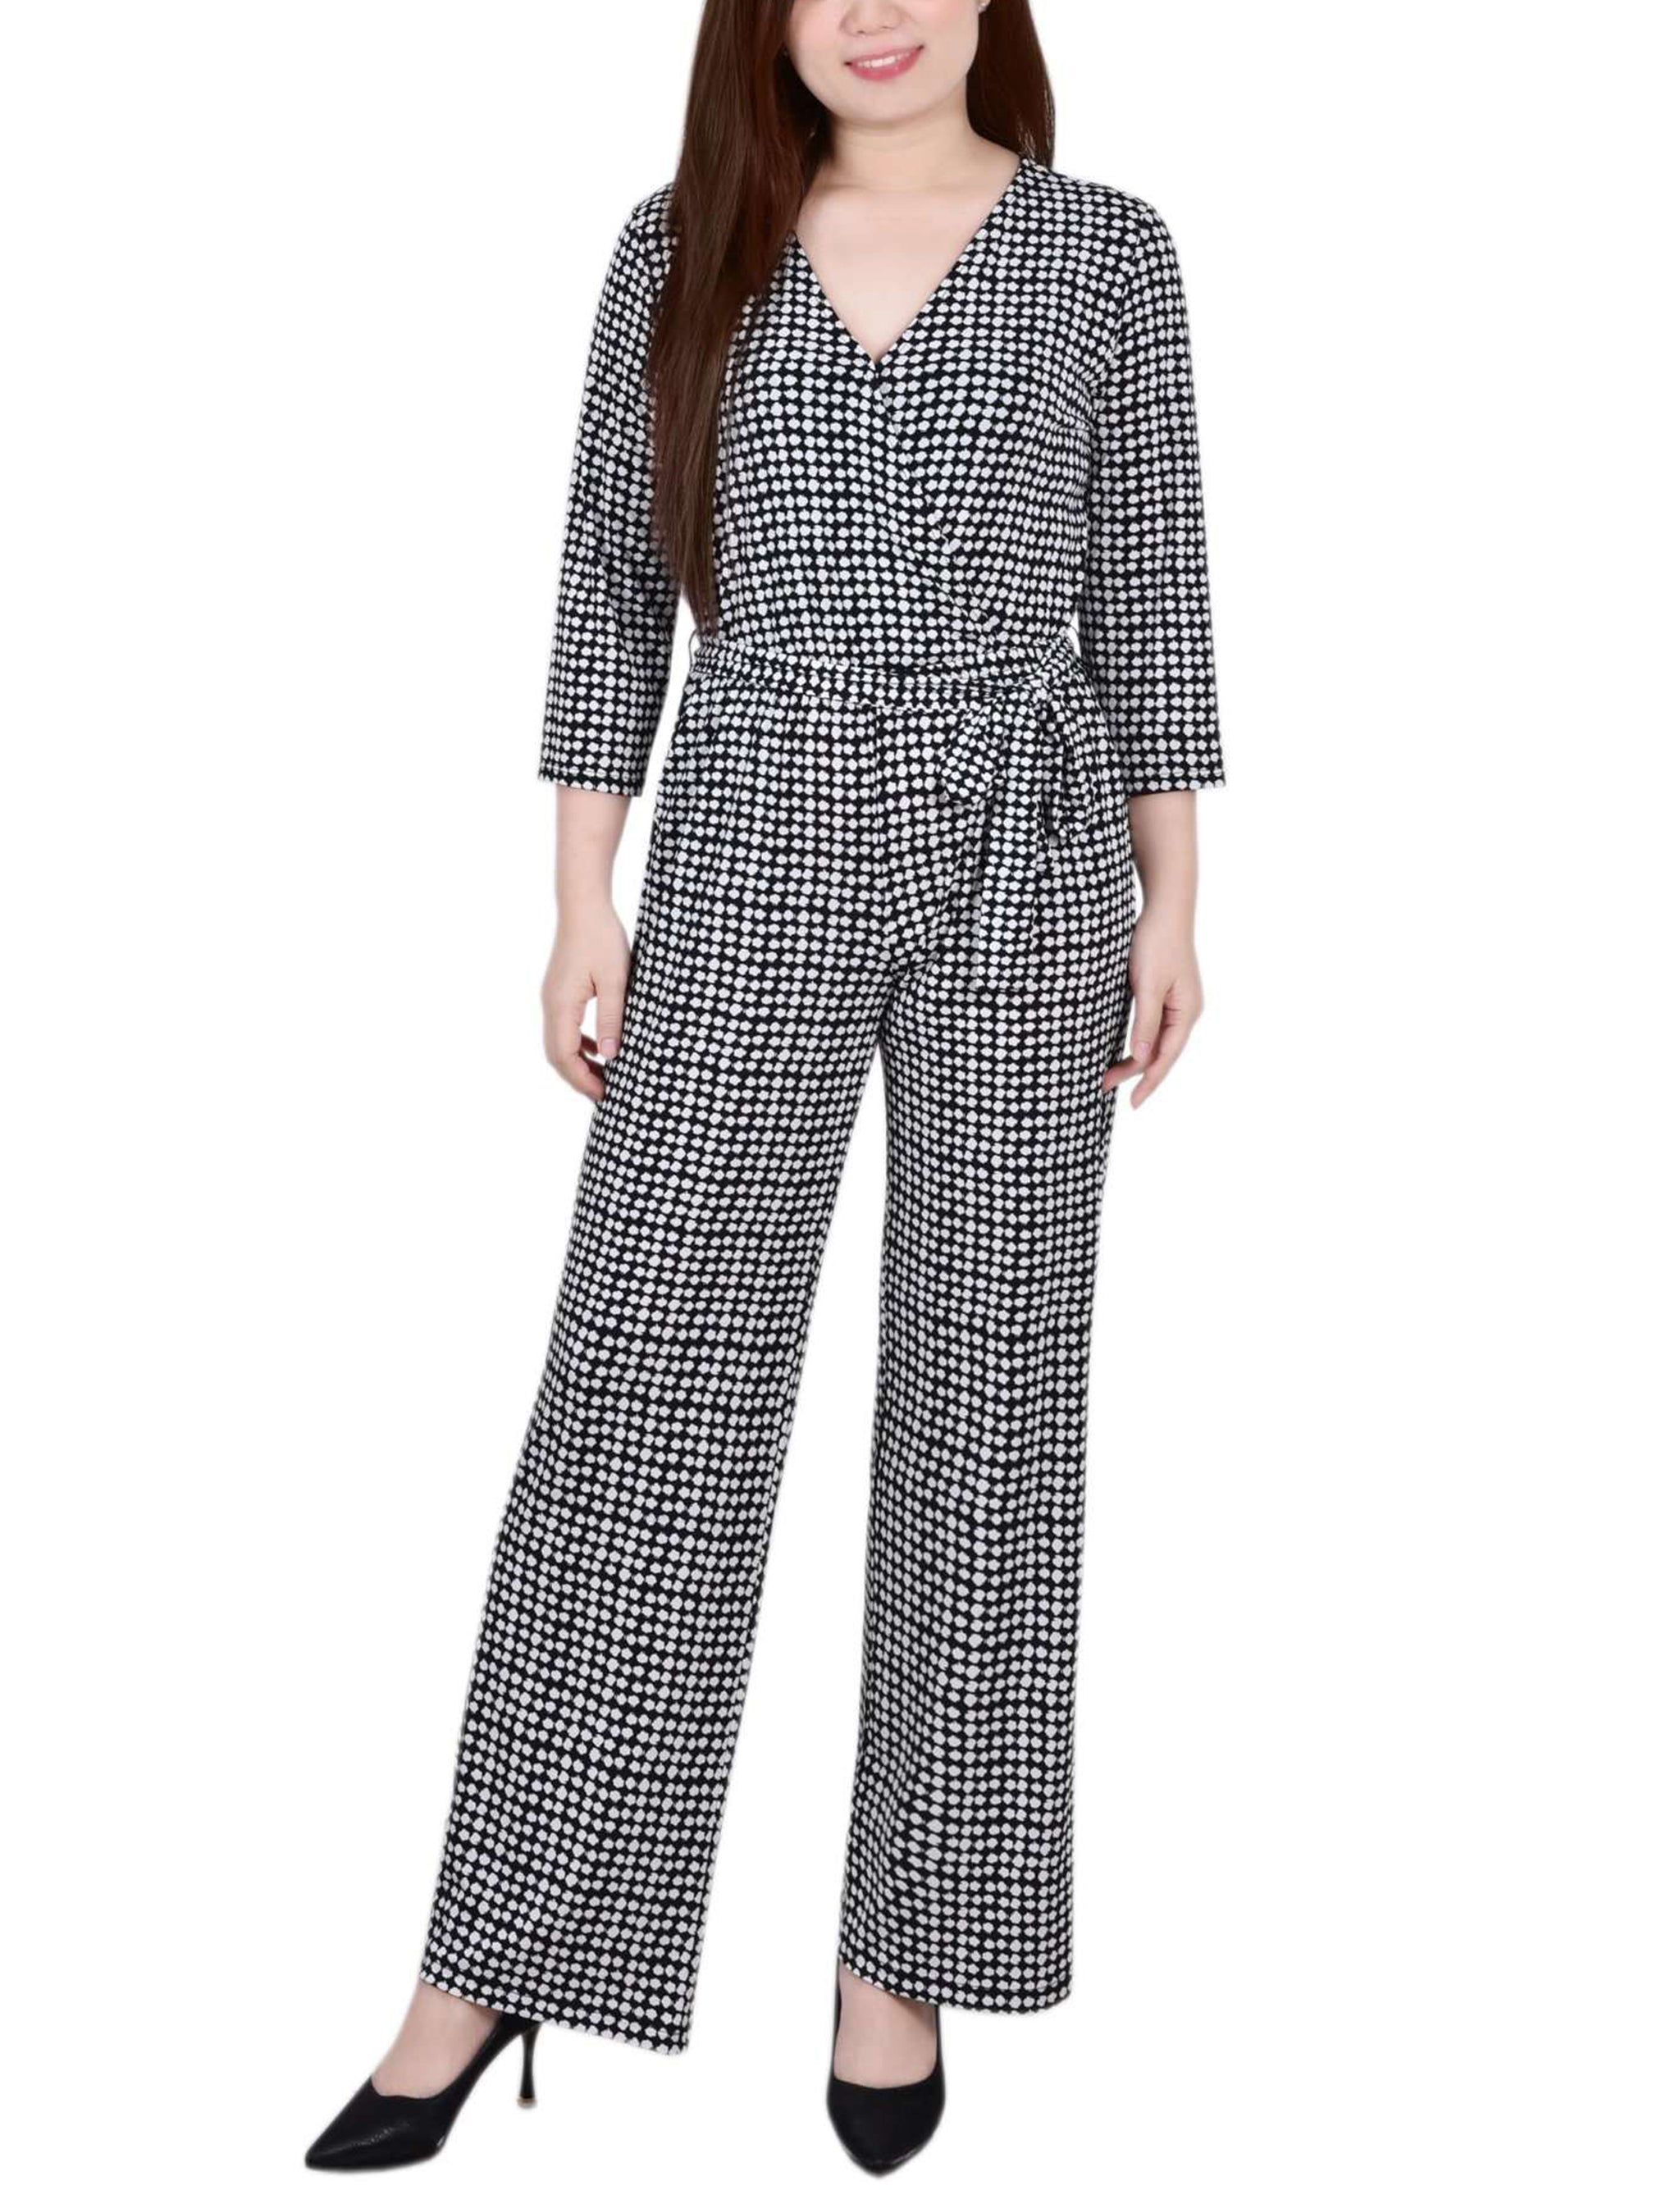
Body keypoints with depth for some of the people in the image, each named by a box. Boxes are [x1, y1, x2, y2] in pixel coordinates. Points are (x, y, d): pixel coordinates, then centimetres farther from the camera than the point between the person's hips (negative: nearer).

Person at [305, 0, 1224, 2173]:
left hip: (1021, 868, 0)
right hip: (748, 868, 0)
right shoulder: (681, 244, 7)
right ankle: (488, 1973, 11)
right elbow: (610, 578, 6)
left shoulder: (1106, 250, 5)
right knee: (644, 1397, -1)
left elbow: (1145, 590, 7)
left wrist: (1171, 906, 3)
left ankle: (899, 1947, 20)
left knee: (983, 1390, 4)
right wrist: (583, 903, 0)